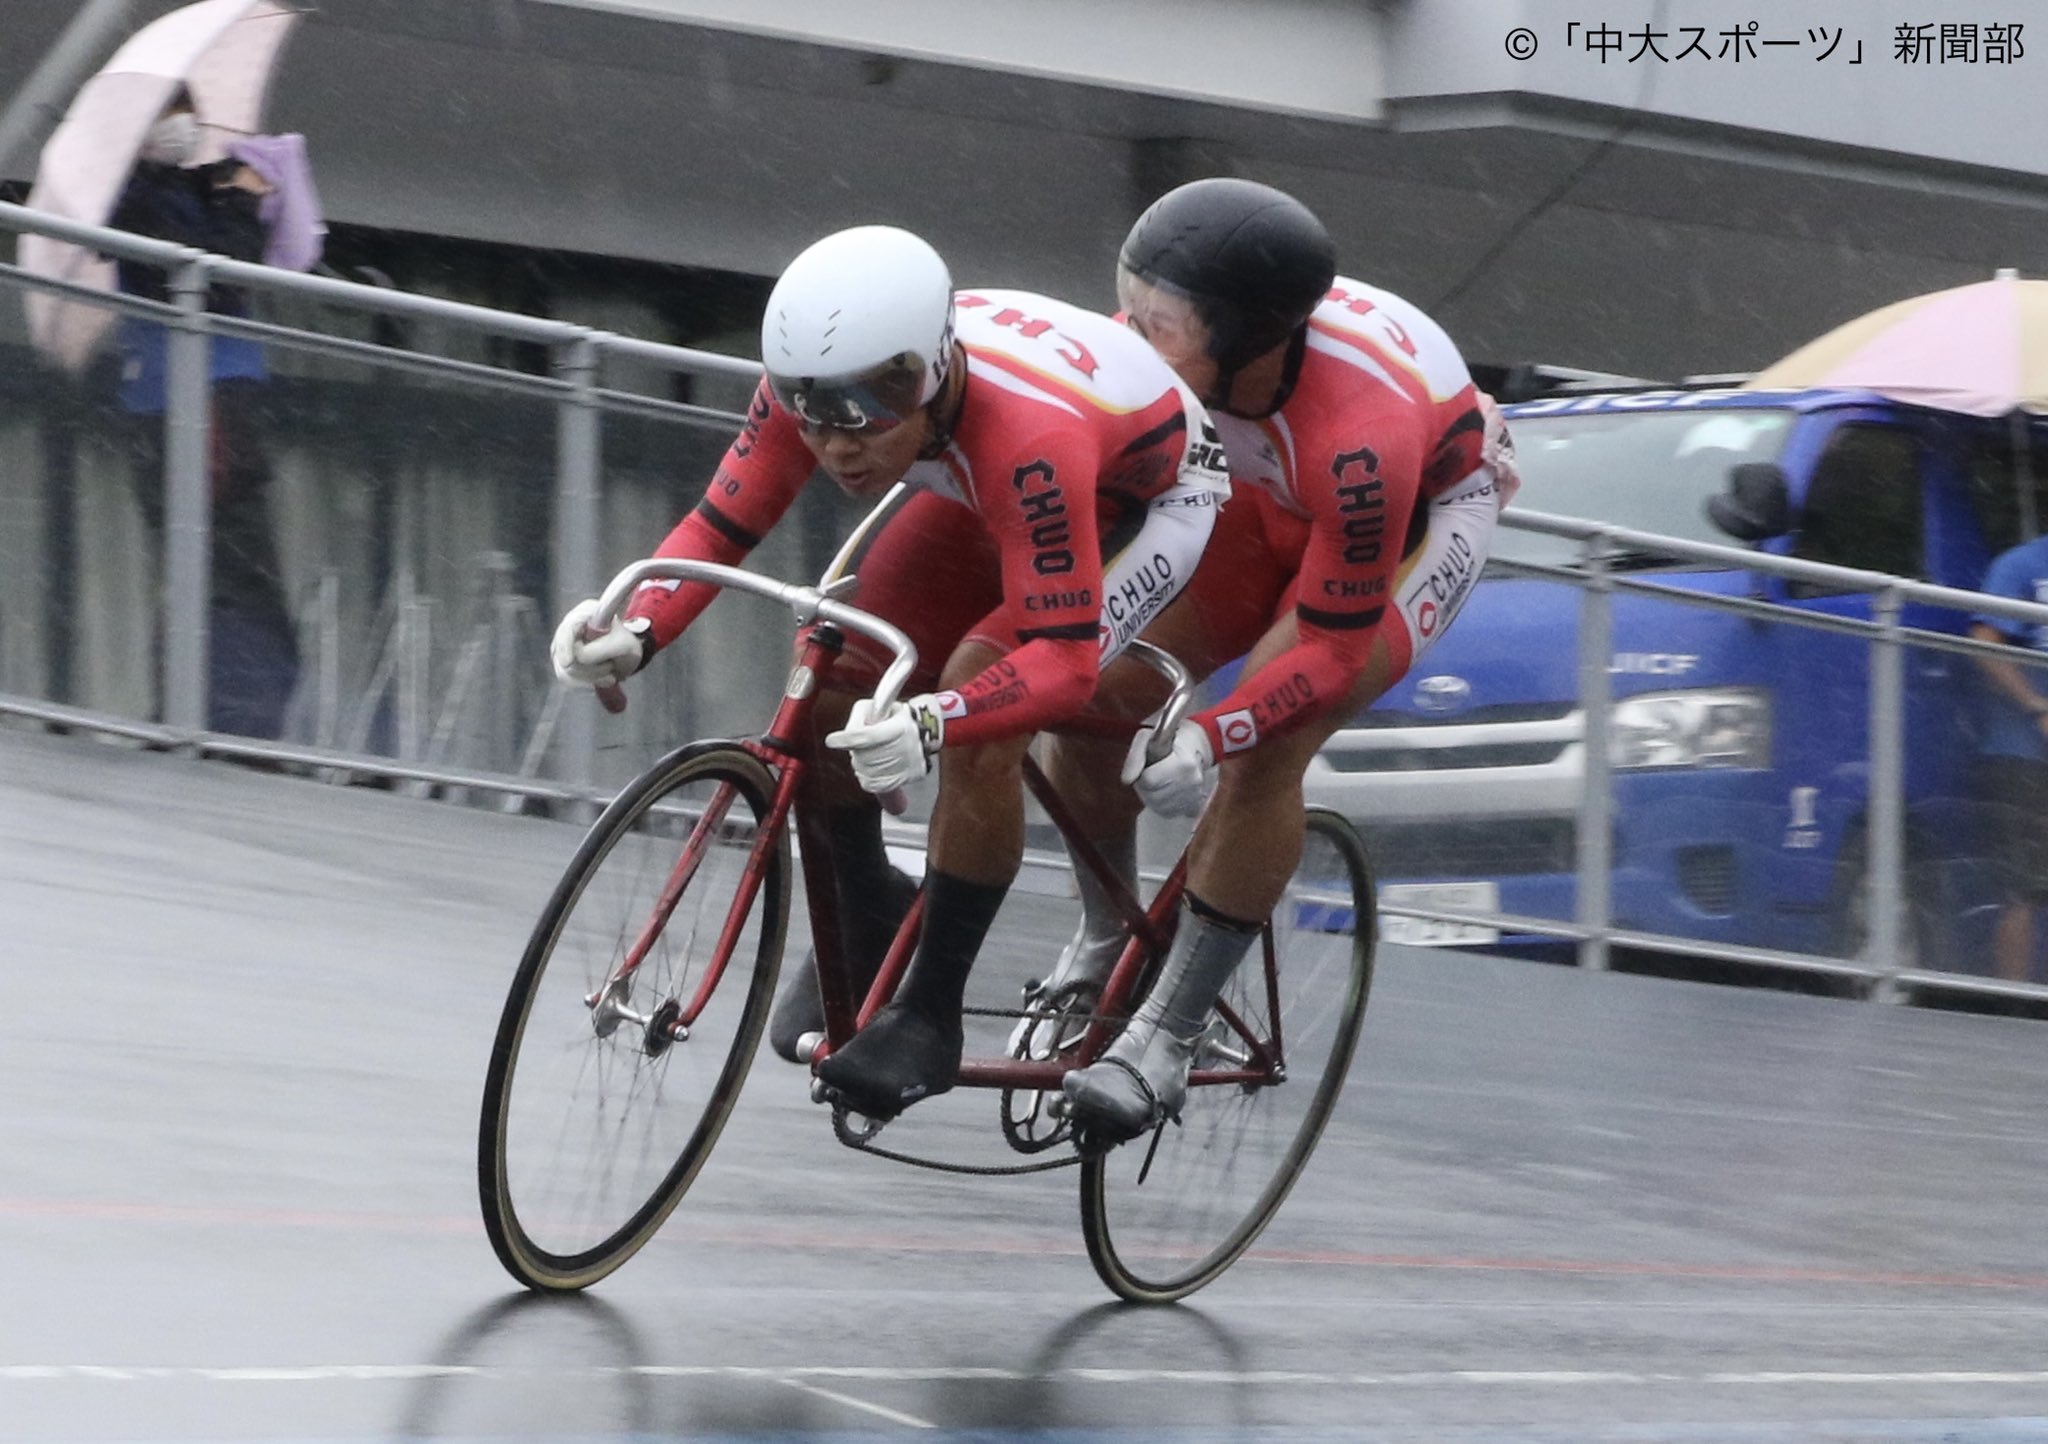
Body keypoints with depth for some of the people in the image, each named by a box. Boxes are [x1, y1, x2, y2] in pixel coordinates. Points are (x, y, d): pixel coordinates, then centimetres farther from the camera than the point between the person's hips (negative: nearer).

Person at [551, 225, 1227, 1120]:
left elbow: (1063, 658, -45)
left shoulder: (1027, 438, -44)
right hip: (980, 497, 7)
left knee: (980, 724, -27)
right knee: (831, 677, -8)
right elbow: (720, 525, -19)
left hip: (1147, 498, -6)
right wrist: (635, 634, -38)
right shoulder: (814, 384, -27)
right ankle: (865, 935, 18)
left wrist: (931, 723, -62)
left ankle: (932, 1013, -14)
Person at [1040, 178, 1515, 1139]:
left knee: (1262, 749, -25)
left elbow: (1334, 649, -34)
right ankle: (1101, 944, 19)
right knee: (1095, 699, -8)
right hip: (1272, 499, 6)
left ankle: (1167, 1039, -13)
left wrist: (1210, 737, -47)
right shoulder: (1164, 343, -29)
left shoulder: (1359, 430, -43)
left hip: (1427, 510, -5)